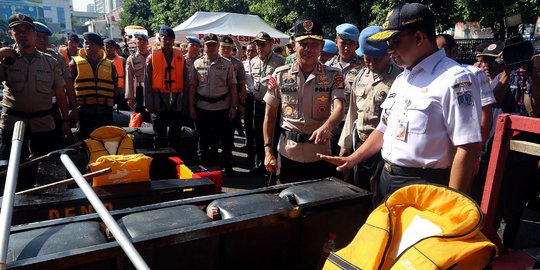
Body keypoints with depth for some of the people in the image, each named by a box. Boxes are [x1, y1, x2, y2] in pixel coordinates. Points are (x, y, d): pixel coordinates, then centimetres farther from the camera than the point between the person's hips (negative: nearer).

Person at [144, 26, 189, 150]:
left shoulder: (180, 57, 7)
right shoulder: (152, 57, 0)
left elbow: (186, 82, 7)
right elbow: (147, 82, -1)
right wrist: (148, 103, -6)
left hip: (176, 103, 2)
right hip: (159, 103, -2)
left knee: (175, 136, 11)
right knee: (159, 137, 7)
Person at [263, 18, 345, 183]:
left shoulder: (333, 76, -3)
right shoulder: (280, 75, 0)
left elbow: (338, 107, -18)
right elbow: (270, 115, 4)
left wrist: (327, 127, -40)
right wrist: (268, 151, -2)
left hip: (320, 154, 0)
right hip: (288, 154, 1)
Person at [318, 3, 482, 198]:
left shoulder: (453, 79, -16)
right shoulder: (401, 79, 12)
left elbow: (466, 149, -20)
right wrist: (353, 159, 14)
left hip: (423, 189, -8)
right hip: (388, 182, 8)